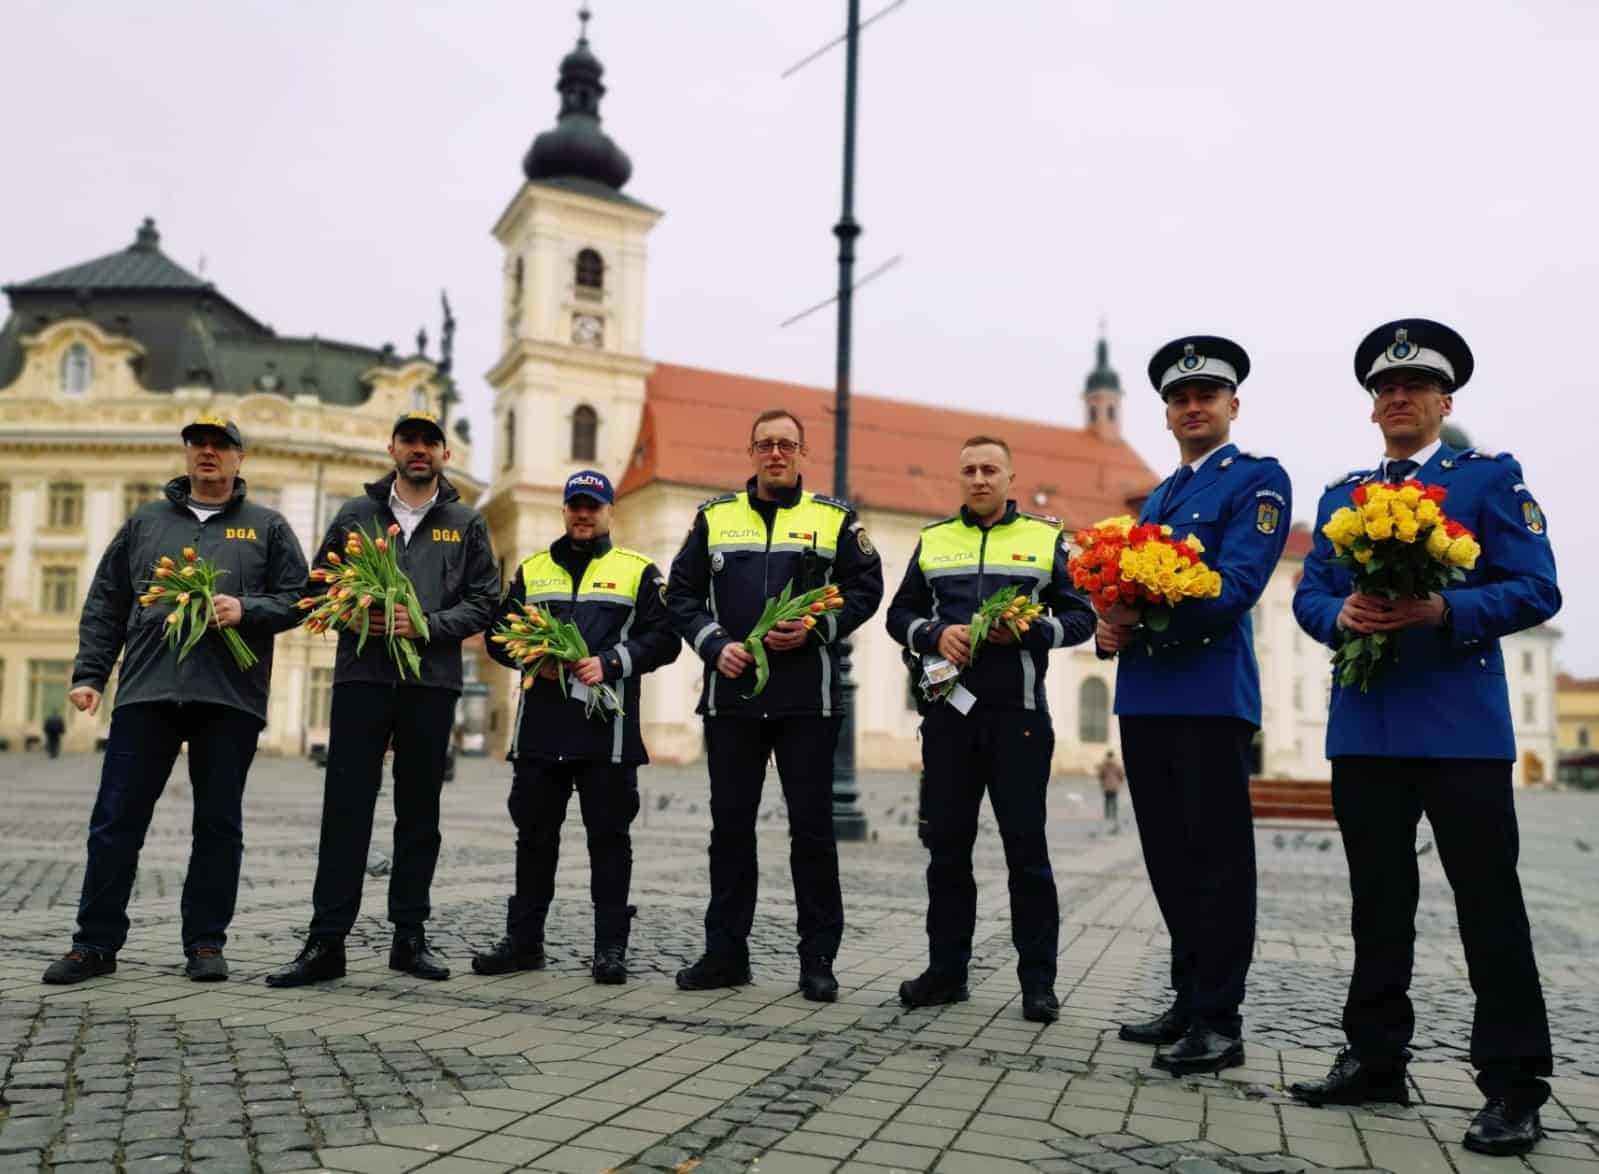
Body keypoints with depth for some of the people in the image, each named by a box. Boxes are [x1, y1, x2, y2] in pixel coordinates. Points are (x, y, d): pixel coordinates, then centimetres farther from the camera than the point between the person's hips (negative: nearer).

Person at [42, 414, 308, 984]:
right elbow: (104, 606, 14)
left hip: (230, 696, -1)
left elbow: (296, 597, 5)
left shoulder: (267, 526, 11)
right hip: (146, 691, 2)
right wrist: (89, 673, 5)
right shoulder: (145, 522, 17)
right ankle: (95, 943, 14)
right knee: (116, 820, 2)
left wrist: (246, 610, -13)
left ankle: (205, 943, 13)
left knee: (219, 825, 4)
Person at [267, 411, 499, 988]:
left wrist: (426, 625, -12)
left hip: (432, 681, 0)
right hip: (362, 676, 0)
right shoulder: (355, 513, 11)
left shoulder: (466, 523, 9)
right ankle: (326, 940, 4)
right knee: (346, 808, -2)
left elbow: (482, 603, 4)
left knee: (419, 812, 7)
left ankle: (410, 936, 17)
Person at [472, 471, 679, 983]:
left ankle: (611, 946, 11)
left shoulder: (639, 571, 6)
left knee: (608, 838, 3)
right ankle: (523, 941, 22)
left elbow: (663, 638, -1)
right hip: (540, 727, 3)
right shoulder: (531, 570, 16)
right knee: (534, 835, 10)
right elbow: (498, 634, 13)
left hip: (608, 729, -3)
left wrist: (610, 663, -14)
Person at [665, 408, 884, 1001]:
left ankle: (818, 958, 13)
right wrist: (714, 644, -5)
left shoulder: (835, 518, 7)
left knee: (812, 826, 2)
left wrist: (816, 628, -12)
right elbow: (682, 593, 10)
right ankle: (725, 951, 19)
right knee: (730, 825, 8)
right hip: (730, 693, 2)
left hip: (808, 699, -2)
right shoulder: (715, 516, 11)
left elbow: (866, 588, 3)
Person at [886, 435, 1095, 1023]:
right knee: (947, 845, 7)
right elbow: (900, 615, 13)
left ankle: (1038, 979, 12)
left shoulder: (1045, 538, 7)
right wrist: (935, 634, -8)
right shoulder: (933, 540, 13)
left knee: (1026, 847, 1)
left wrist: (1030, 631, -14)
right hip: (949, 711, 3)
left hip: (1017, 714, -2)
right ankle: (946, 969, 18)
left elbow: (1080, 616, 4)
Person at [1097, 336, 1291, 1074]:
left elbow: (1236, 583, -14)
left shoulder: (1258, 479, 0)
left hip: (1212, 694, -7)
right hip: (1144, 696, 7)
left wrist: (1147, 617, -22)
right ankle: (1188, 1002, 22)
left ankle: (1218, 1022, 6)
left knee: (1216, 861, -2)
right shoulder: (1157, 499, 23)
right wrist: (1109, 628, -3)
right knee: (1169, 859, 11)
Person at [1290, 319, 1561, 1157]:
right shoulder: (1338, 496, 16)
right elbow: (1308, 594, 11)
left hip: (1462, 725, -4)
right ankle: (1375, 1060, 21)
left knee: (1488, 901, 0)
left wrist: (1442, 610, -21)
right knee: (1378, 900, 11)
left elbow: (1535, 591, -5)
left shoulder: (1491, 477, 3)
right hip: (1364, 725, 4)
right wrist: (1341, 615, -12)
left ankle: (1512, 1085, 11)